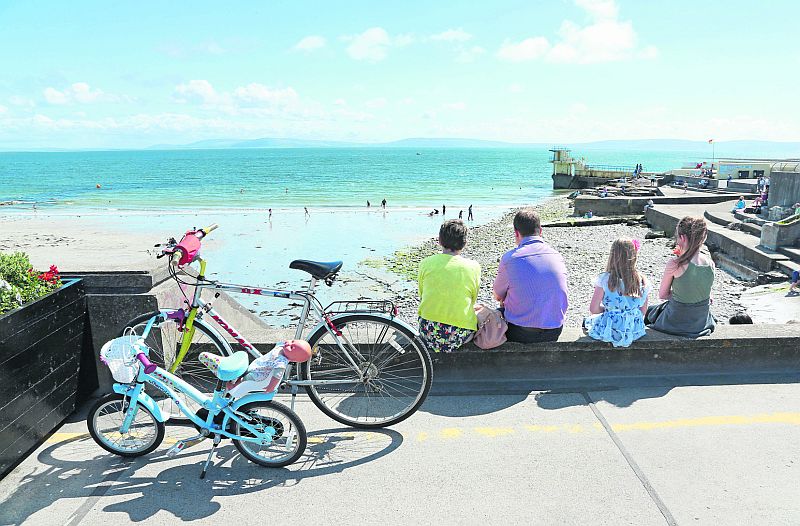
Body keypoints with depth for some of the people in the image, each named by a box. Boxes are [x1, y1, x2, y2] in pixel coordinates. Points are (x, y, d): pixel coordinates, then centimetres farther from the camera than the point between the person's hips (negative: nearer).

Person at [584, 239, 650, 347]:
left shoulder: (604, 279, -18)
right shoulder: (642, 282, -8)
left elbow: (593, 309, -13)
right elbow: (643, 311, 3)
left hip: (609, 331, -3)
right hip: (635, 331, 3)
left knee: (589, 321, 28)